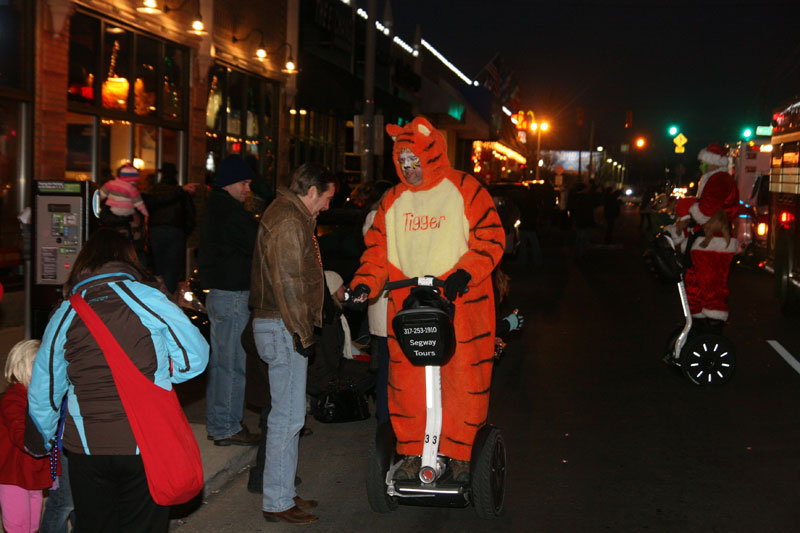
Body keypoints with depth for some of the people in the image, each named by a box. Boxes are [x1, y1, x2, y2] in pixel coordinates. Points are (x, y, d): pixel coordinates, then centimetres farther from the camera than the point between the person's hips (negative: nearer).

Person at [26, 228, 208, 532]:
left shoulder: (65, 313, 5)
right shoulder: (147, 298, -5)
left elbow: (42, 393, 12)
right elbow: (196, 357, -3)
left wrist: (45, 441, 29)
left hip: (85, 450, 3)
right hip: (146, 448, -2)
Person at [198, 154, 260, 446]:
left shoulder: (214, 208, 16)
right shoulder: (231, 212, -17)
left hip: (218, 292, 11)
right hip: (233, 294, -11)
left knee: (220, 362, 16)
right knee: (233, 364, -4)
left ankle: (217, 424, 26)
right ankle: (227, 428, 4)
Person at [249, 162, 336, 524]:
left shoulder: (292, 216, 19)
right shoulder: (287, 220, -15)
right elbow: (287, 283, -20)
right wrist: (303, 334, -19)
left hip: (283, 328, 11)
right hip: (283, 329, -11)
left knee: (288, 413, 16)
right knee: (288, 416, -5)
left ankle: (283, 492, 26)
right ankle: (277, 502, 3)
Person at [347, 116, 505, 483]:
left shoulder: (464, 191, 0)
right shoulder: (394, 201, 13)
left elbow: (490, 238, -3)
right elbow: (378, 248, 14)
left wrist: (464, 273, -18)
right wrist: (364, 283, -3)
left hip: (459, 305, -3)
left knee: (462, 382, 0)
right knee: (406, 383, 4)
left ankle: (460, 454, 16)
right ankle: (412, 453, 19)